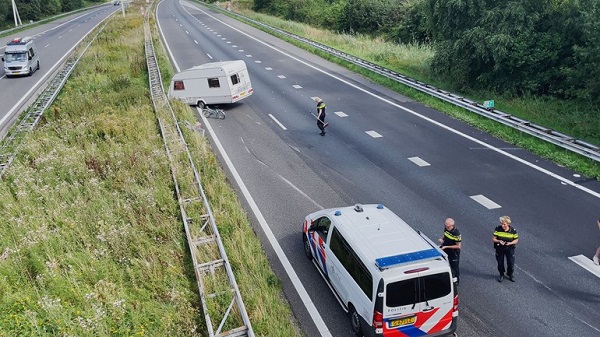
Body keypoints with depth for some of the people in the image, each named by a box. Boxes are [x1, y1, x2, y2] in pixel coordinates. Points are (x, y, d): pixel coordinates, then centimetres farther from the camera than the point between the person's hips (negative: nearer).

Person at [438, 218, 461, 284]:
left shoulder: (456, 233, -29)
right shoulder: (446, 229, -8)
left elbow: (458, 246, -23)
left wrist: (446, 247, -25)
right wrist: (442, 239, -10)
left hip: (454, 253, -7)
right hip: (446, 251, 7)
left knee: (454, 267, 12)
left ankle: (456, 281, 33)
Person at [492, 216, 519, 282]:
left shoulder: (513, 230, -15)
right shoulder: (498, 229, -15)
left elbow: (516, 240, -2)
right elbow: (493, 239, -8)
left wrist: (510, 243, -21)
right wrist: (499, 241, -29)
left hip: (510, 248, -1)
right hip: (499, 248, 1)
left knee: (511, 263, 4)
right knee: (500, 263, 10)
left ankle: (511, 274, 34)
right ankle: (501, 275, 35)